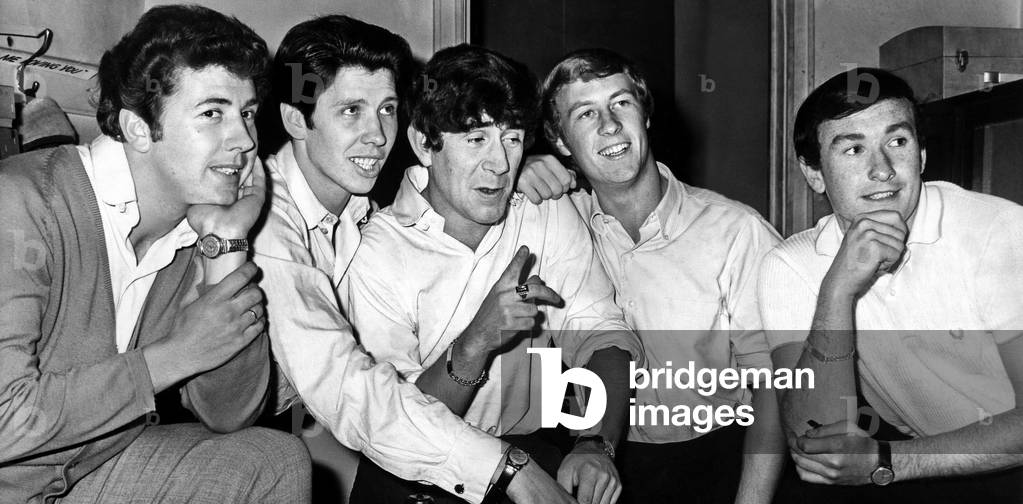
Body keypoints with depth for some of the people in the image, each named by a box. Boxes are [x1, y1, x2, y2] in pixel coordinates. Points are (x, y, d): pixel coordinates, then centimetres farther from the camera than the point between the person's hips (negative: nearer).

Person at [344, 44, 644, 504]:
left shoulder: (549, 217, 1)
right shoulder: (376, 254, -13)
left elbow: (601, 335, -5)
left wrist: (598, 444, -23)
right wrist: (475, 344, -30)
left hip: (526, 448, 2)